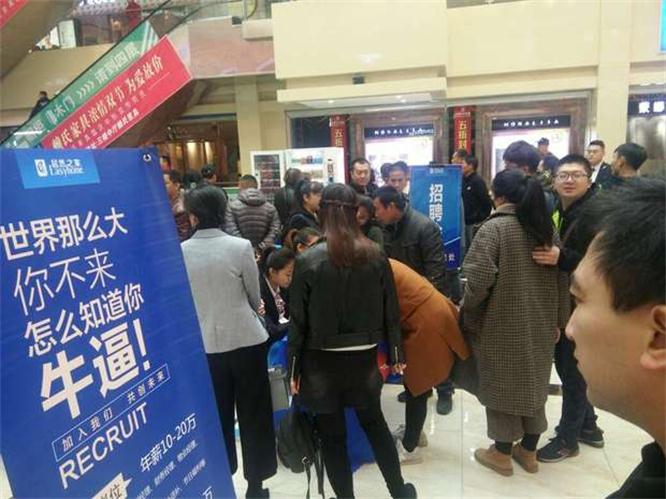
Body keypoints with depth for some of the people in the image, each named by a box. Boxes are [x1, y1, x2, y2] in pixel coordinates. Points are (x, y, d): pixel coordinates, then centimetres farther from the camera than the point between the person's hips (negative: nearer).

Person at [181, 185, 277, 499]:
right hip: (246, 339, -2)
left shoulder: (180, 252, -7)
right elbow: (255, 296, 0)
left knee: (217, 416, 17)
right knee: (253, 414, 12)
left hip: (204, 344, 2)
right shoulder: (240, 247, -12)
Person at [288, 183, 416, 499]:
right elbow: (390, 311, 0)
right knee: (374, 422, 25)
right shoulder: (375, 255, -6)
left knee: (332, 435, 14)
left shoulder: (308, 261, -14)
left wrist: (294, 368, 0)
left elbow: (299, 321, -10)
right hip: (364, 357, 4)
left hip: (323, 362, -3)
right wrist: (396, 353, 12)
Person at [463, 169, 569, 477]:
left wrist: (465, 311, -7)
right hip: (540, 325, 6)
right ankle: (529, 451, 33)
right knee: (533, 383, 19)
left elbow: (479, 279, -23)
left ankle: (502, 453, 25)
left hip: (502, 324, -6)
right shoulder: (548, 229, 3)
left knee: (501, 385, 10)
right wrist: (558, 321, 15)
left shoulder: (494, 228, -16)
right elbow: (561, 279, 7)